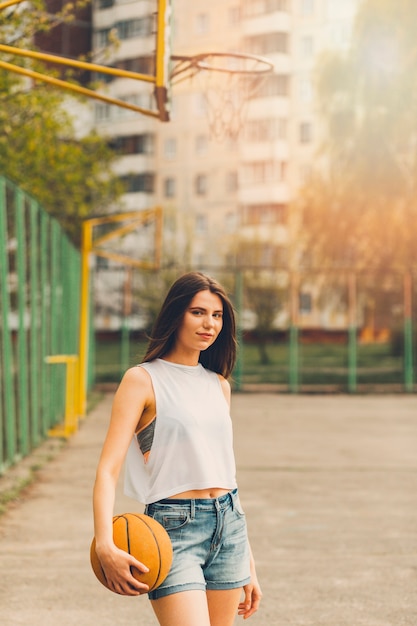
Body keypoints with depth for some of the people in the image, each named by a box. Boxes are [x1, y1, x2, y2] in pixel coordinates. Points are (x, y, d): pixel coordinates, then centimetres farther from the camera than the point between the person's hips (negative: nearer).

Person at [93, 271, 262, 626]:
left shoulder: (218, 385, 13)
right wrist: (105, 544, -31)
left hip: (228, 523, 6)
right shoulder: (143, 380, -4)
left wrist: (248, 563, 19)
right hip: (174, 527, -6)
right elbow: (108, 468, -14)